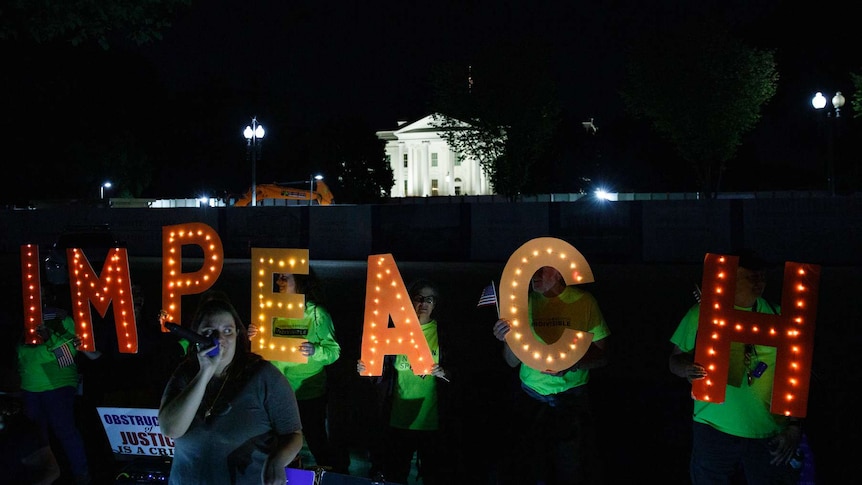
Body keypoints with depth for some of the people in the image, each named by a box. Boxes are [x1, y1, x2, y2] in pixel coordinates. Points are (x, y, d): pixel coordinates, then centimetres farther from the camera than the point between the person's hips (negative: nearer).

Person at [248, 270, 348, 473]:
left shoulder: (316, 313, -9)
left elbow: (334, 351, -13)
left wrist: (314, 351, -32)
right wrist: (254, 337, -7)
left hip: (309, 393, -5)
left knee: (318, 444, 3)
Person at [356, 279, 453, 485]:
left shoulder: (443, 333, 0)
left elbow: (455, 373, 1)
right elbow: (383, 372, 9)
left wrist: (444, 373, -20)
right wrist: (366, 369, -11)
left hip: (431, 421, -1)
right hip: (397, 420, 1)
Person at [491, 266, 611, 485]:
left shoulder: (584, 301, -6)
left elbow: (601, 356, -2)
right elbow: (513, 362, 4)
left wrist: (571, 364, -20)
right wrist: (507, 340, -17)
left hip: (572, 403, -2)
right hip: (531, 401, 2)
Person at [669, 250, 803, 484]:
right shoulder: (702, 313, -2)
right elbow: (674, 359, 2)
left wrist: (794, 427, -3)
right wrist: (686, 368, -21)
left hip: (769, 435, 1)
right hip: (714, 428, 0)